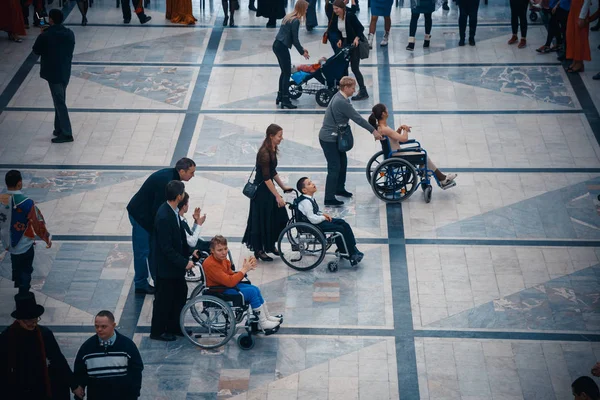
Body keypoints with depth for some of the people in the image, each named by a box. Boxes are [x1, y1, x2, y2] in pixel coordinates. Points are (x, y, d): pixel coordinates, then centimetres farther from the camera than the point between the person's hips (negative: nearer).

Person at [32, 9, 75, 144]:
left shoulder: (45, 36, -18)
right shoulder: (69, 34, -1)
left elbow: (36, 51, -4)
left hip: (53, 73, -6)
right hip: (65, 72, 6)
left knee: (59, 103, -3)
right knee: (60, 101, 19)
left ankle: (66, 134, -3)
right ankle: (59, 128, 27)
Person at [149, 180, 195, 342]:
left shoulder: (172, 211, -2)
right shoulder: (164, 217, -30)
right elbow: (166, 248, -26)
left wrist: (187, 254, 11)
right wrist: (184, 262, -21)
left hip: (173, 261, 9)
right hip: (165, 265, -9)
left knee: (180, 292, 19)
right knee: (164, 298, 6)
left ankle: (174, 327, 34)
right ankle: (157, 331, 24)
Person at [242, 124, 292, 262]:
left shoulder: (272, 150, 4)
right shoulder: (264, 153, -25)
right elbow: (266, 177, -24)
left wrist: (283, 186, 16)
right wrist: (278, 196, -23)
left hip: (268, 188, 9)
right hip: (261, 190, -9)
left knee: (279, 217, 14)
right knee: (262, 220, 4)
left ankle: (270, 245, 29)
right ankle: (258, 250, 19)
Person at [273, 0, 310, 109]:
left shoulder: (289, 17, 14)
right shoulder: (296, 21, -14)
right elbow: (295, 39, -13)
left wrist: (301, 48, 20)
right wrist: (302, 52, -1)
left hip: (277, 45, 9)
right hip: (282, 47, -9)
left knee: (284, 72, 19)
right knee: (287, 73, -3)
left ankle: (280, 97, 26)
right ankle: (285, 100, 0)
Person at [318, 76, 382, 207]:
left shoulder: (339, 97, 5)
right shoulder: (341, 102, -27)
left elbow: (355, 117, 12)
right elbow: (357, 118, -22)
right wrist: (374, 131, -15)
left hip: (334, 137, 10)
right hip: (329, 139, -10)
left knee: (343, 162, 21)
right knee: (334, 167, -7)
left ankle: (339, 189, 38)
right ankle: (329, 199, -2)